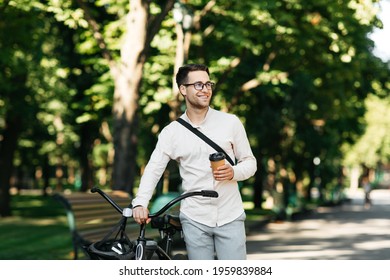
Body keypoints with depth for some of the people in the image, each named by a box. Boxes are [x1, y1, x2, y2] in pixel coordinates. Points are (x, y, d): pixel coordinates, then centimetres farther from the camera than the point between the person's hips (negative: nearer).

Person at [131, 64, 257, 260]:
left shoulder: (230, 122, 2)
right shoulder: (171, 132, 2)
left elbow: (250, 162, 7)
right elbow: (153, 169, -4)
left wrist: (233, 172, -16)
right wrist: (140, 202, -20)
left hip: (230, 217, 0)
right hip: (194, 219, 0)